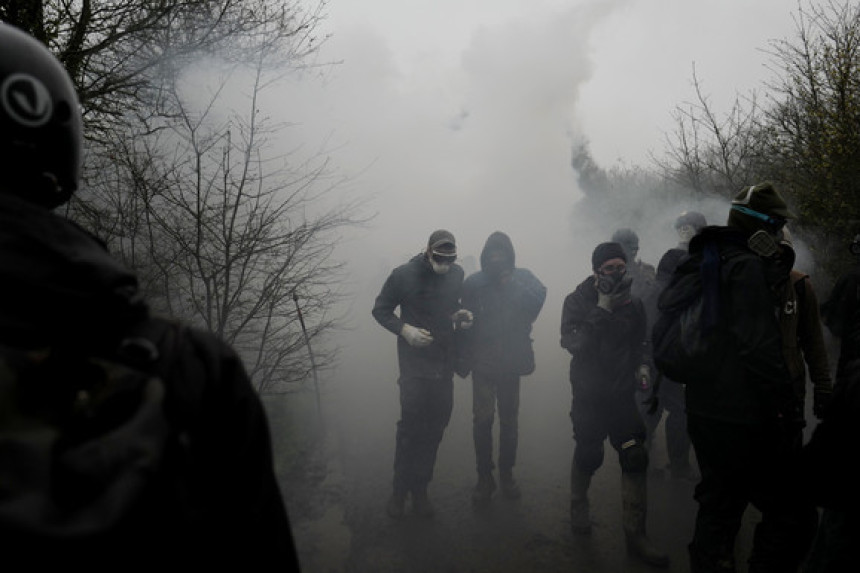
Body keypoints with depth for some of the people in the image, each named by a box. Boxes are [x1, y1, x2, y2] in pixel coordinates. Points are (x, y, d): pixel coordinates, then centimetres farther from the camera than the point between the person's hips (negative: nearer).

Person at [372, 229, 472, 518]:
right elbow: (380, 310, -1)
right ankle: (400, 490, 14)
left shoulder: (456, 274, 4)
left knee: (436, 426, 7)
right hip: (415, 363, -4)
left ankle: (419, 489, 23)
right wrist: (405, 329, -16)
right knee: (411, 425, -4)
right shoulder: (404, 275, -9)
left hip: (444, 364, 4)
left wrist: (461, 315, -2)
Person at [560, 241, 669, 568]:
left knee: (635, 459, -4)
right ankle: (578, 506, 40)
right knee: (587, 455, 10)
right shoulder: (577, 301, -7)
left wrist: (642, 364, -2)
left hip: (623, 394, 3)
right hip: (589, 394, -2)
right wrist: (602, 309, -23)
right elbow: (573, 343, -21)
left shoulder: (633, 304, 3)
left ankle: (635, 535, 7)